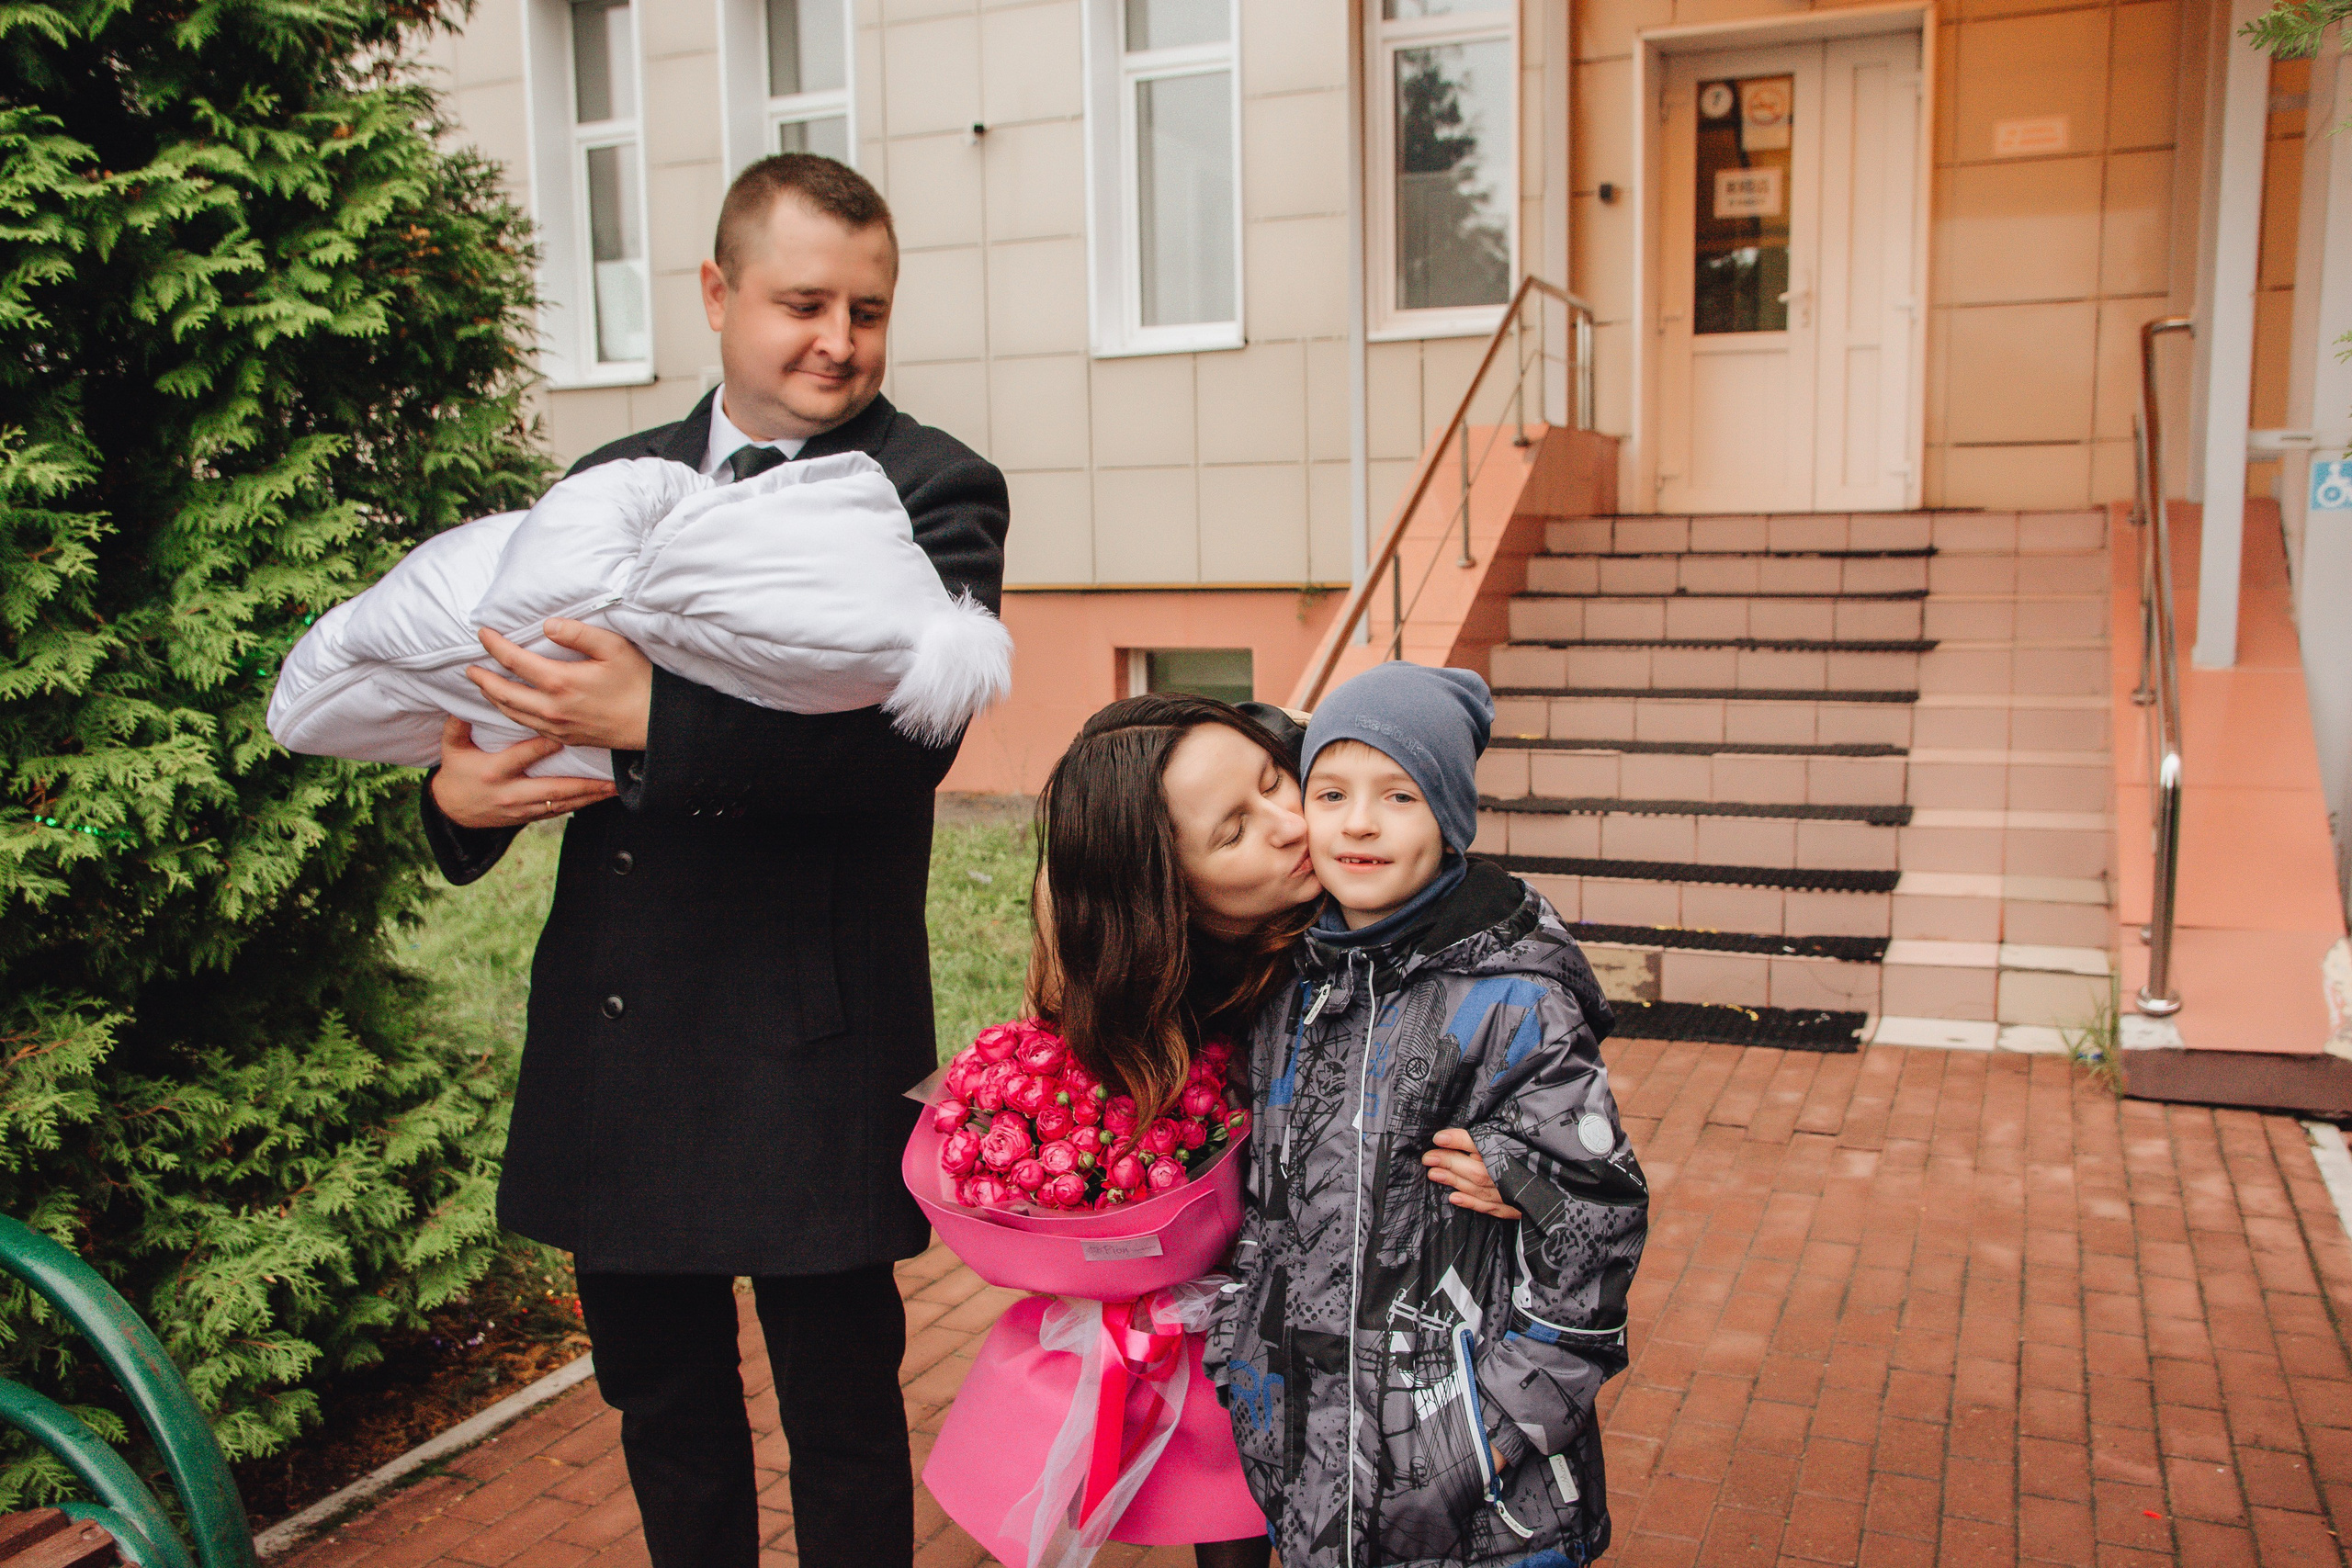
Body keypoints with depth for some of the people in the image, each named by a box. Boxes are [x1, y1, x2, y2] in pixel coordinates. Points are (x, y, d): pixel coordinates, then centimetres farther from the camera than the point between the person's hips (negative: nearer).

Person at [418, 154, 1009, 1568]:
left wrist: (653, 721, -30)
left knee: (842, 1416, 11)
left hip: (811, 1045, -5)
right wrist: (459, 789, -8)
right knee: (663, 1404, 21)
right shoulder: (609, 483, 11)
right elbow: (525, 691, 14)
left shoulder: (935, 492, -5)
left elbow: (906, 736, -21)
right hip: (610, 1036, 5)